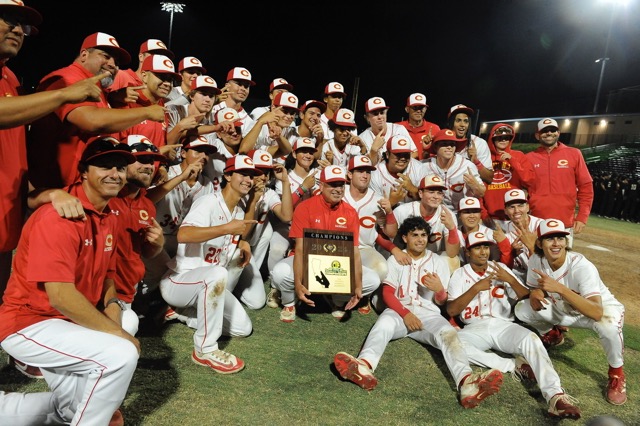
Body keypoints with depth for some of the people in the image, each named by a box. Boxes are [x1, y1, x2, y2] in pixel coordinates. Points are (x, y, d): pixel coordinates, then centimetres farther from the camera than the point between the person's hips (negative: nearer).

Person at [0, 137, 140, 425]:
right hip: (30, 325, -9)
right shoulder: (59, 218, -24)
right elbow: (61, 296, -29)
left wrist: (112, 305, -9)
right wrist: (118, 333, -22)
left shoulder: (110, 219, 5)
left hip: (67, 325, 9)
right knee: (122, 354, -26)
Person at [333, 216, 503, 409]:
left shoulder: (438, 262, 13)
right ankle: (365, 366, -65)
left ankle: (467, 382, -59)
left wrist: (439, 290, -16)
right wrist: (405, 314, -17)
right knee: (384, 323, -36)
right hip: (399, 311, -1)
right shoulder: (395, 259, 11)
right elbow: (387, 293, 1)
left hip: (428, 313, 1)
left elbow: (441, 302, 10)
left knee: (448, 333, -32)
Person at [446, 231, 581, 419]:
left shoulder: (501, 268, 11)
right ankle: (513, 365, -24)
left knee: (530, 338, -31)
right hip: (475, 329, -1)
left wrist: (510, 279, -13)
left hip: (504, 326, 1)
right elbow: (451, 310, -7)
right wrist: (476, 288, -16)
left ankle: (555, 396, -41)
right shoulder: (459, 275, 6)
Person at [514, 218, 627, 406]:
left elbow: (597, 313, -44)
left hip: (604, 309, -4)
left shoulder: (582, 266, -34)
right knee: (522, 309, -15)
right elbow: (534, 287, 0)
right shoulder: (536, 261, -19)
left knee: (608, 325, -39)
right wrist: (535, 293, -25)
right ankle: (552, 335, 20)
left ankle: (616, 374, -6)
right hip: (565, 311, 5)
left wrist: (559, 288, -52)